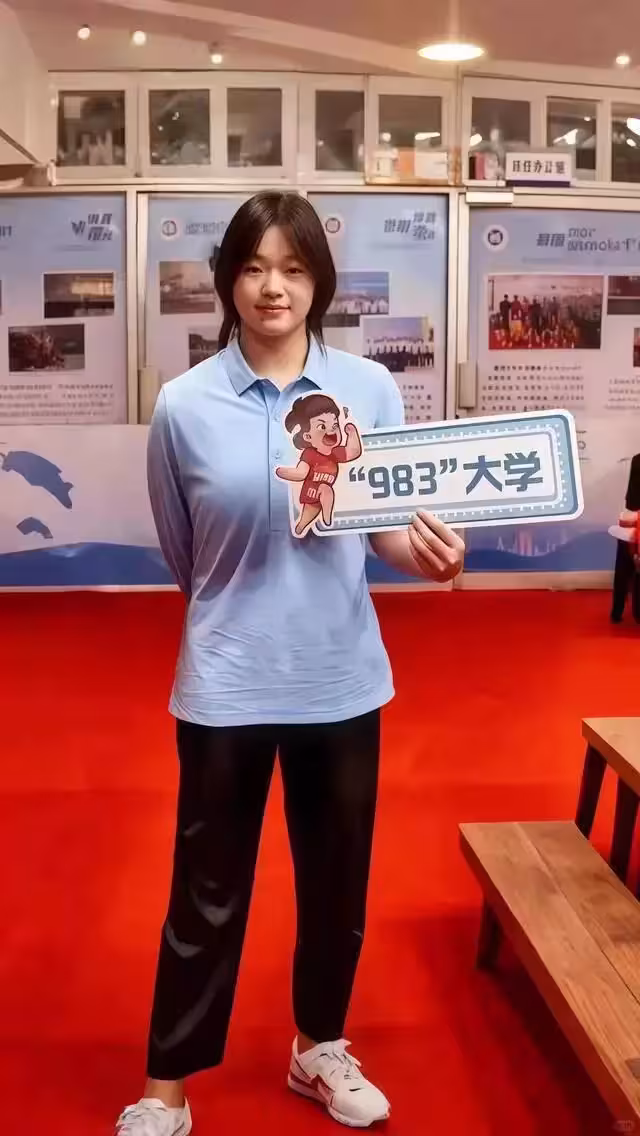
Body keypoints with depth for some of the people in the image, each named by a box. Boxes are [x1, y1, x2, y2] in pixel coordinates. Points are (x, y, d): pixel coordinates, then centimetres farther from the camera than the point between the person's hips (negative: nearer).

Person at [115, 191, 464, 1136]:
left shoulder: (371, 390, -5)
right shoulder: (183, 405, -8)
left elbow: (392, 526, -3)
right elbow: (181, 558, 5)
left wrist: (429, 550, -24)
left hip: (342, 680, 2)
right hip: (227, 685, -2)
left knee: (338, 880, 17)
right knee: (208, 893, 10)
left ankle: (322, 1048, 41)